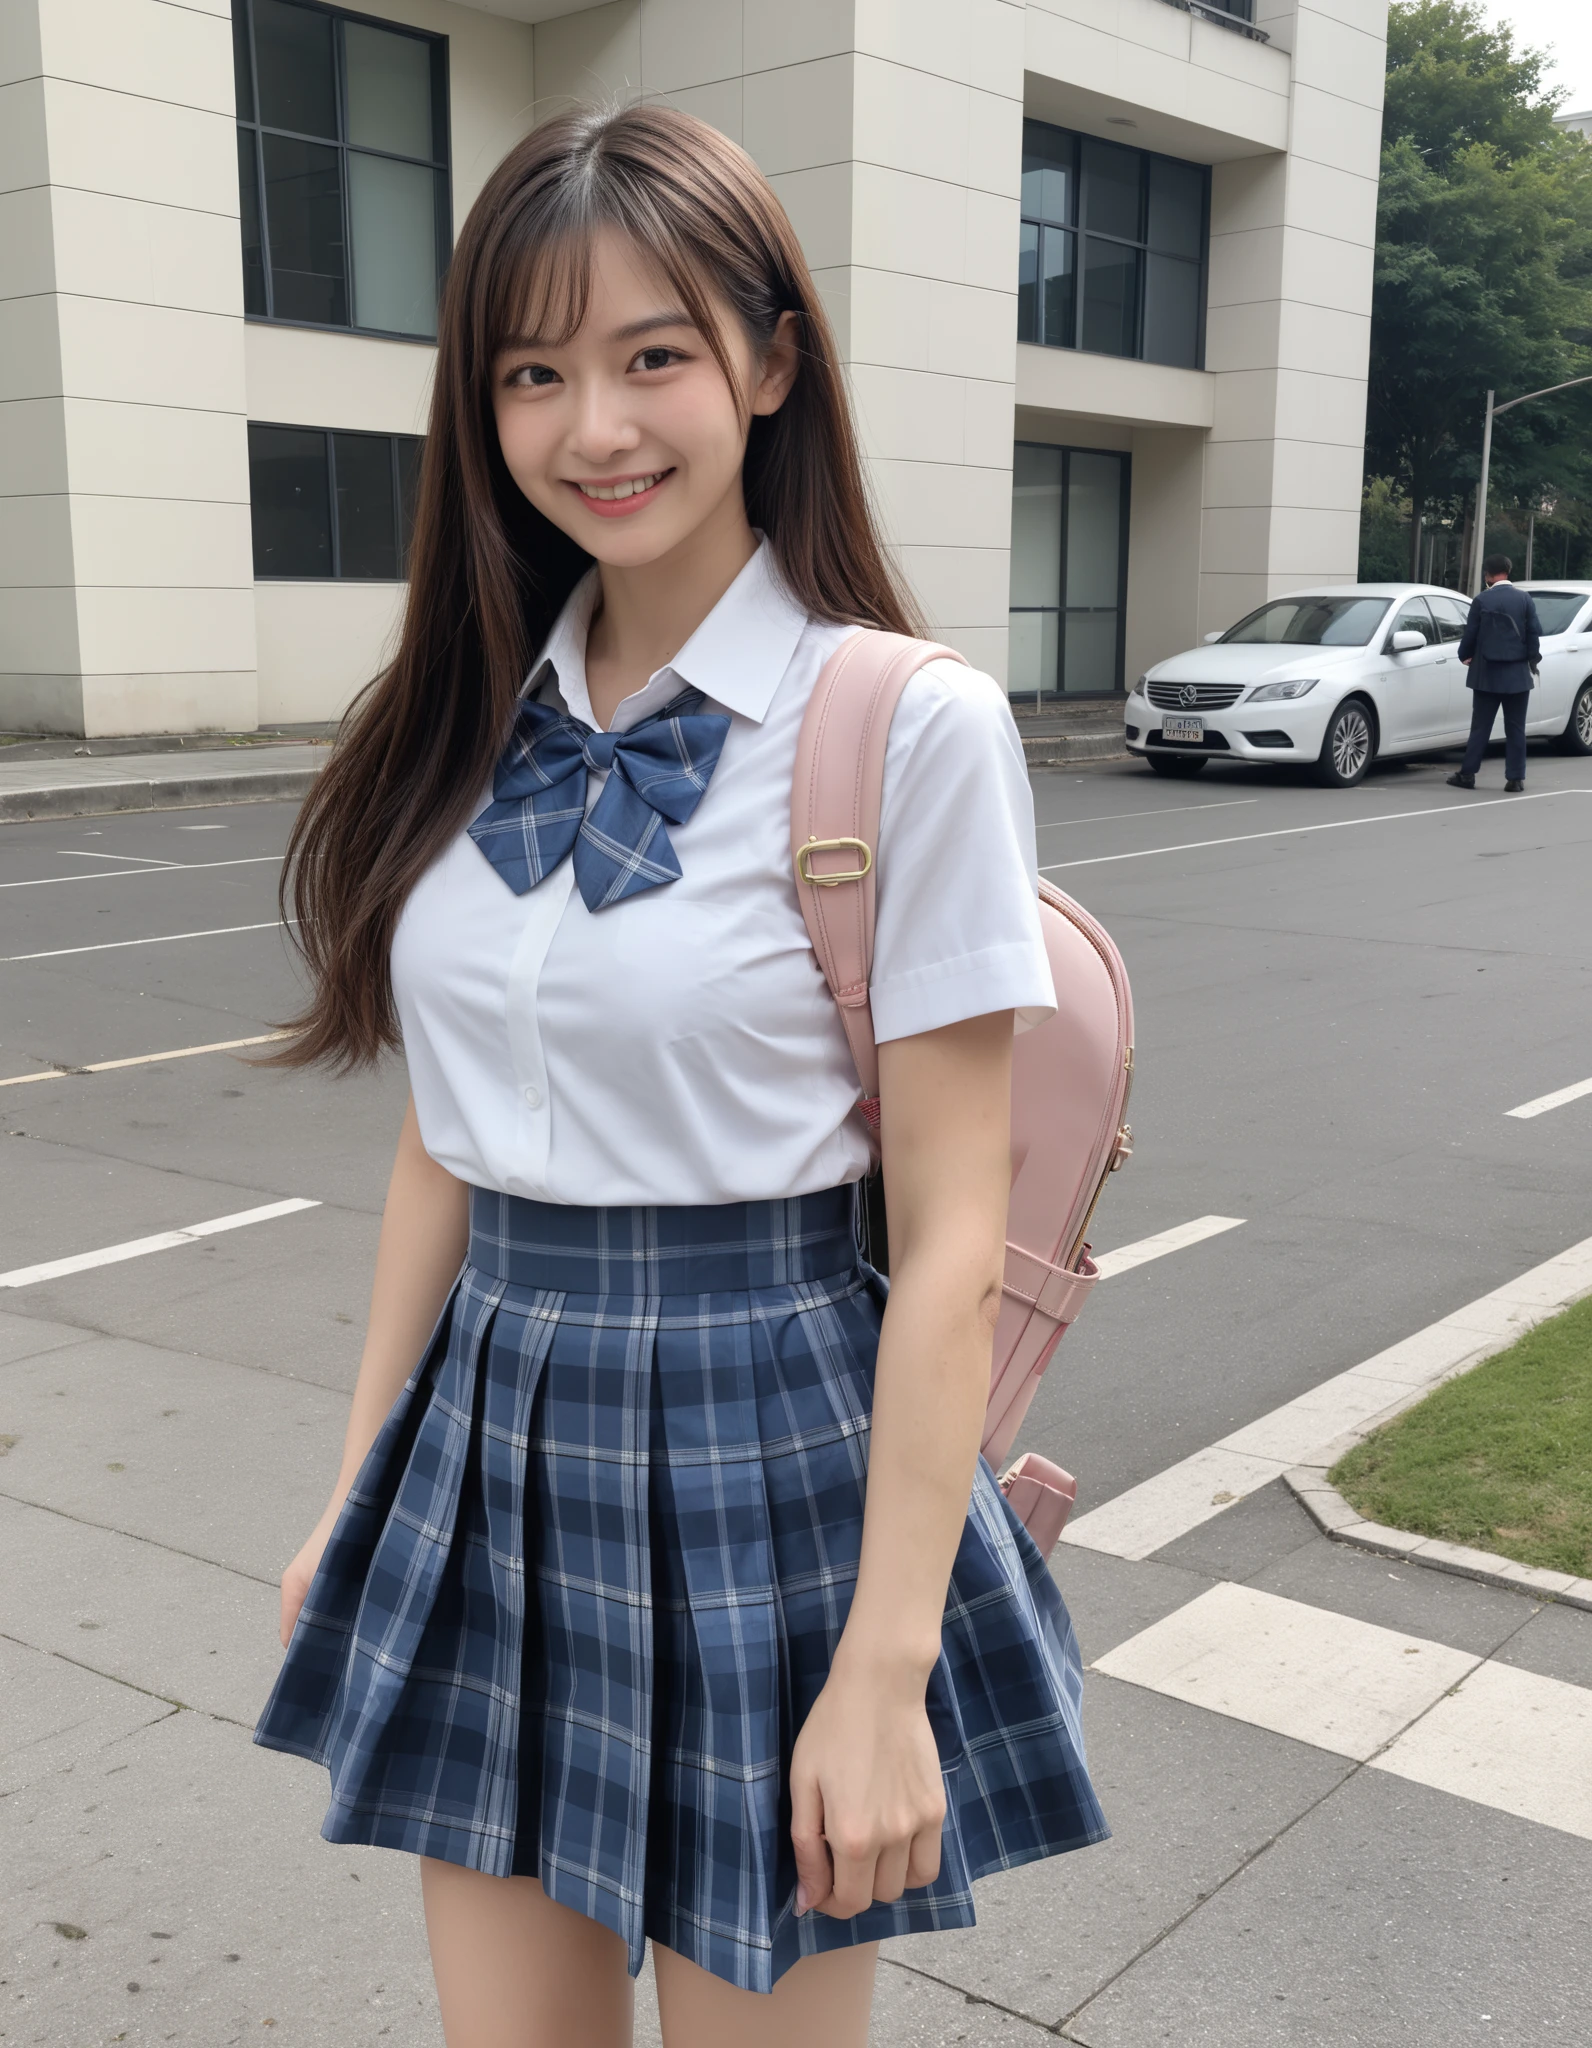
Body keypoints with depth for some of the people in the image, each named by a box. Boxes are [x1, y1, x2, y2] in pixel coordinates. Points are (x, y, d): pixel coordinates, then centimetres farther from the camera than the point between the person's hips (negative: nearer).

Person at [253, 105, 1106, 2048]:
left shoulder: (909, 725, -13)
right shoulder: (479, 721, 3)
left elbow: (950, 1231, -13)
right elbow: (443, 1143, 9)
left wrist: (887, 1665, -14)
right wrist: (359, 1494, 11)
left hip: (763, 1450, -5)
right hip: (494, 1449, 5)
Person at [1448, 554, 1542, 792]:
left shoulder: (1481, 600, -6)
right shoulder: (1524, 598, -1)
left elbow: (1470, 633, -2)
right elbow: (1534, 632, -1)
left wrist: (1465, 656, 17)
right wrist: (1532, 661, 10)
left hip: (1487, 674, -1)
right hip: (1518, 674, 1)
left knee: (1480, 727, 5)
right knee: (1516, 728, 4)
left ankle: (1467, 774, 6)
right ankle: (1515, 778, 3)